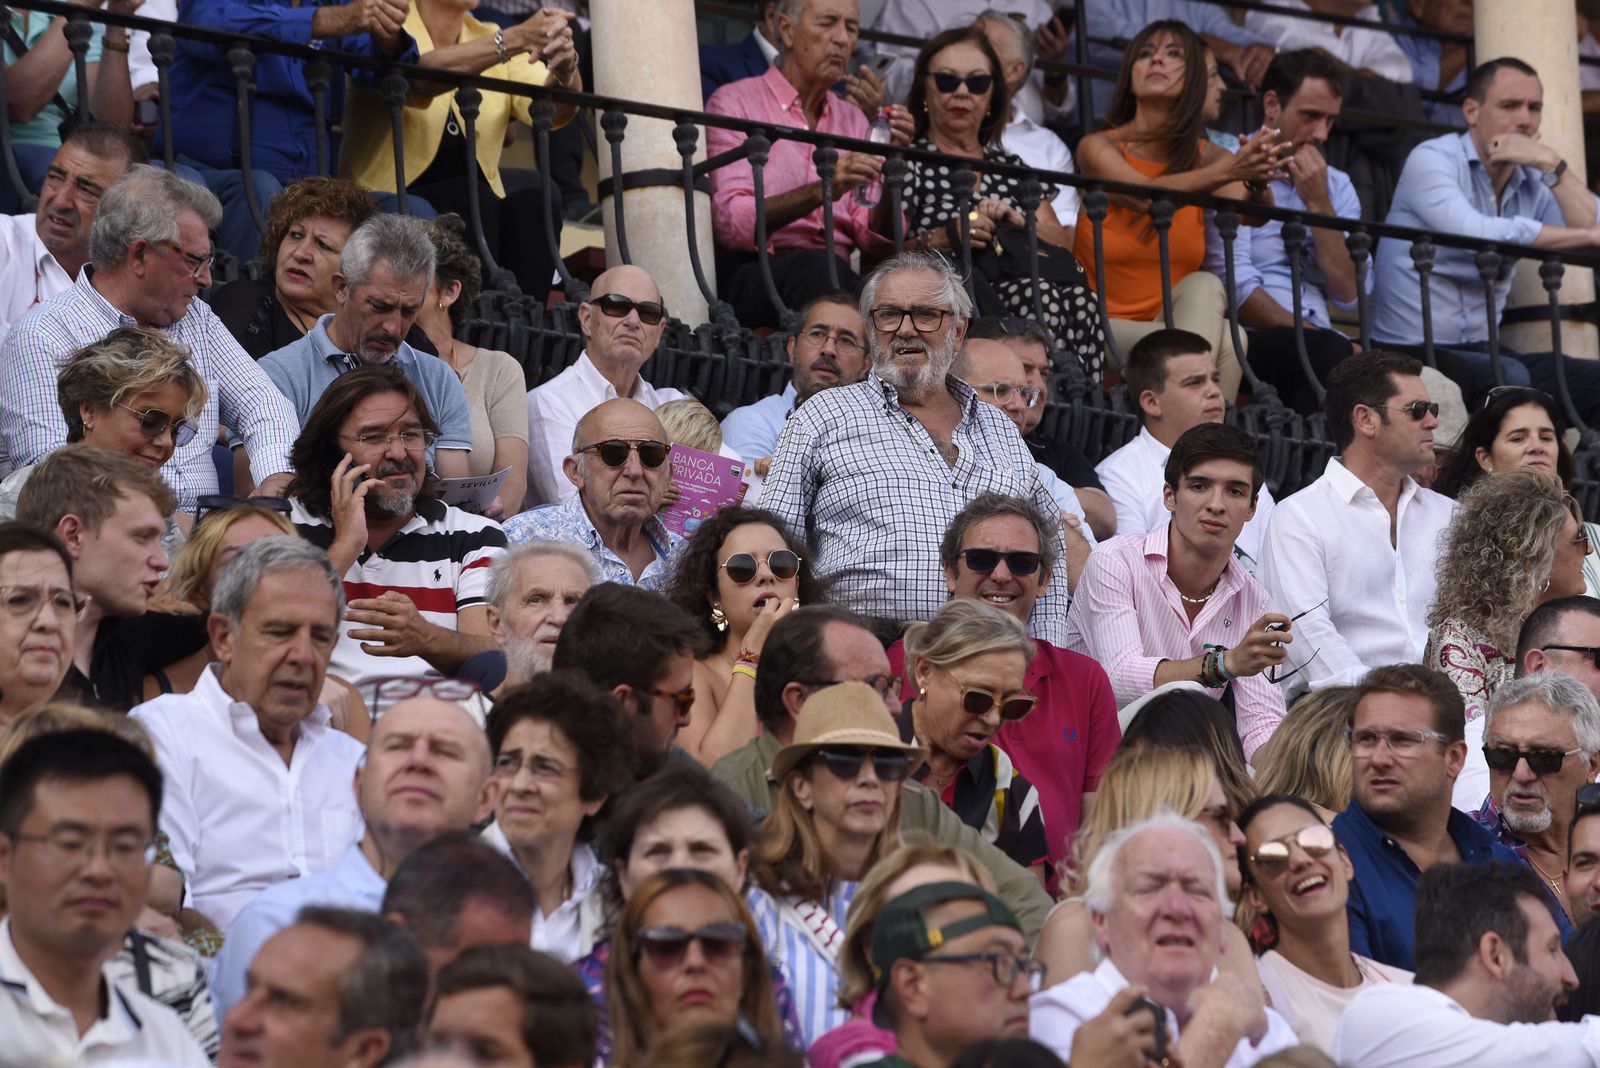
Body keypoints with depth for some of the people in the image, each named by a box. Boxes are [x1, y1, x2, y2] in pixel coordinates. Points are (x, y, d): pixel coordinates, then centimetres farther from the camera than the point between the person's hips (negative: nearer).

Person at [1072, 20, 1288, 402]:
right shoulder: (1098, 148, -5)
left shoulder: (1204, 156, 5)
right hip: (1102, 328, -4)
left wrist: (1257, 184, -42)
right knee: (1227, 340, -30)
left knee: (1203, 287, -31)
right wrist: (1226, 171, -44)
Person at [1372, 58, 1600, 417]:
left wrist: (1552, 164, -10)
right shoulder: (1432, 159, -7)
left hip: (1481, 348, 7)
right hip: (1412, 351, -7)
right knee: (1508, 378, -34)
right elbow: (1476, 233, -26)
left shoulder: (1532, 181, 12)